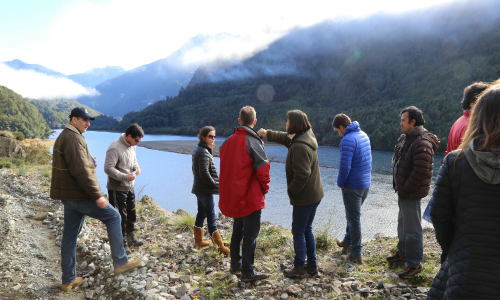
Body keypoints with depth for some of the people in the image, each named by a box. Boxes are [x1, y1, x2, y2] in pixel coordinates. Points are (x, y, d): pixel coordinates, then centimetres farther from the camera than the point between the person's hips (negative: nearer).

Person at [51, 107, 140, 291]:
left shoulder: (63, 137, 19)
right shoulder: (74, 138, -16)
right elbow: (81, 171, -24)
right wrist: (97, 195, -22)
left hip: (69, 195, 10)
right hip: (79, 195, -10)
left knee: (70, 236, 12)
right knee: (113, 217, 0)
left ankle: (68, 280, 21)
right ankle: (120, 262, 5)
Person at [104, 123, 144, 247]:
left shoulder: (132, 145, 3)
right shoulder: (115, 148, -24)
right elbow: (108, 168, -25)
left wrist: (136, 166, -2)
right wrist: (125, 177, -28)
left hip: (129, 186, 9)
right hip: (117, 188, -9)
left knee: (131, 213, 19)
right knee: (120, 216, 2)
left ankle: (131, 237, 35)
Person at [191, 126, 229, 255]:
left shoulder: (198, 150, 13)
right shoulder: (203, 152, -18)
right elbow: (204, 173, -24)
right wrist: (216, 186, -16)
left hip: (199, 189, 10)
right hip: (205, 191, -10)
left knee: (201, 215, 19)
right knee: (211, 218, -8)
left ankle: (198, 241, 31)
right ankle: (220, 247, -4)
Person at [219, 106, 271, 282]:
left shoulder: (228, 141, 3)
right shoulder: (253, 142, -16)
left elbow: (225, 168, 10)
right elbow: (262, 169, -16)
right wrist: (265, 189, 0)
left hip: (232, 196, 7)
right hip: (250, 197, -7)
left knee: (237, 230, 22)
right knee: (250, 234, 2)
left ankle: (235, 264, 33)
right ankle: (247, 272, 8)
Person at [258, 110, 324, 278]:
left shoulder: (299, 147, -25)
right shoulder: (306, 137, 7)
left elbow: (301, 175, -28)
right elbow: (286, 138, 27)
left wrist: (291, 191, -12)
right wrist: (268, 134, 37)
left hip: (304, 197, -10)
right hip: (315, 194, 10)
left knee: (298, 231, 3)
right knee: (307, 229, 19)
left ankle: (299, 269, 15)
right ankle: (312, 266, 28)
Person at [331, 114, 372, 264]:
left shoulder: (348, 140, -19)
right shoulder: (364, 135, 9)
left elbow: (345, 166, -24)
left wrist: (340, 183, -7)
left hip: (353, 186, -9)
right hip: (366, 183, 9)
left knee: (354, 219, 2)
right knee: (353, 215, 23)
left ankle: (356, 254, 11)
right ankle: (347, 242, 41)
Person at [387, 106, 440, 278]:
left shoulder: (422, 143, -22)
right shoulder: (406, 138, 11)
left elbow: (421, 171, -27)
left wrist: (405, 189, -19)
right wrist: (398, 186, 12)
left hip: (411, 193, -10)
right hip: (403, 191, 11)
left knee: (412, 229, -1)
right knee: (402, 223, 24)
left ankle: (414, 264, 11)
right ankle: (403, 252, 41)